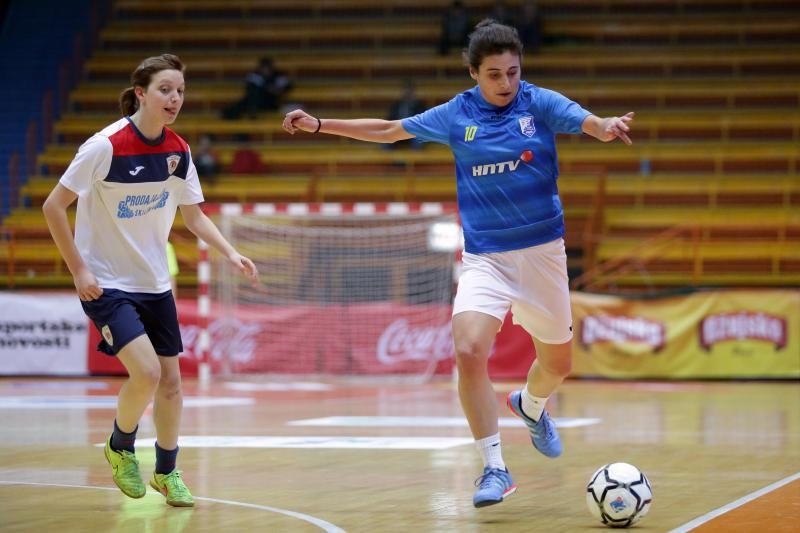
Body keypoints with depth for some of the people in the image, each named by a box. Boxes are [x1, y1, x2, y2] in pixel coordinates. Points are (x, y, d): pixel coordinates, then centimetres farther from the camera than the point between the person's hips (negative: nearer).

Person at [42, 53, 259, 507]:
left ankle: (167, 472, 26)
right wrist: (79, 270, -16)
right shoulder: (106, 146, -20)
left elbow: (193, 213, 10)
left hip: (155, 282, 6)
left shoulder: (178, 151, -2)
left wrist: (231, 253, -5)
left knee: (171, 380, 5)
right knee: (146, 372, -19)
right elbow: (54, 207, -14)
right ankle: (121, 447, 9)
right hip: (107, 282, -6)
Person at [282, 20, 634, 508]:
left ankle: (531, 406, 50)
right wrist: (319, 125, 8)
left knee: (557, 362, 13)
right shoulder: (457, 114, 0)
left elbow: (587, 122, -24)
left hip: (542, 251, 0)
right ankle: (494, 468, -11)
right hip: (485, 257, 0)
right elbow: (389, 130, 11)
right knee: (470, 353, -22)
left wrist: (608, 126, -48)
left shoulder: (540, 102, -5)